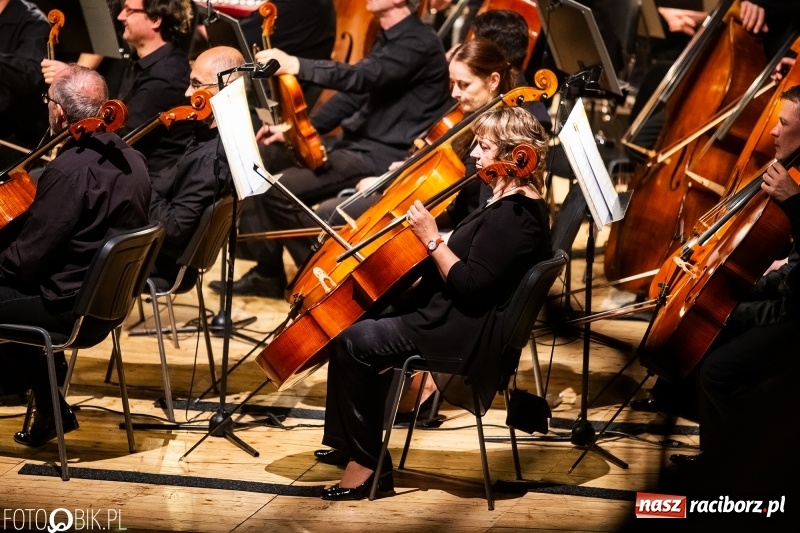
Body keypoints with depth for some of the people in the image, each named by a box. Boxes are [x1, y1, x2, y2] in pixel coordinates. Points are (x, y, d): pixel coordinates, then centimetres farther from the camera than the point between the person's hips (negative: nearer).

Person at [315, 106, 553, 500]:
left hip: (468, 335, -12)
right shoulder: (513, 201, 13)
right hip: (463, 320, 12)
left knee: (354, 343, -18)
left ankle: (366, 461, -8)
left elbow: (469, 286, -26)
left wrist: (432, 239, -20)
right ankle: (355, 445, 12)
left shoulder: (514, 216, -20)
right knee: (366, 319, 11)